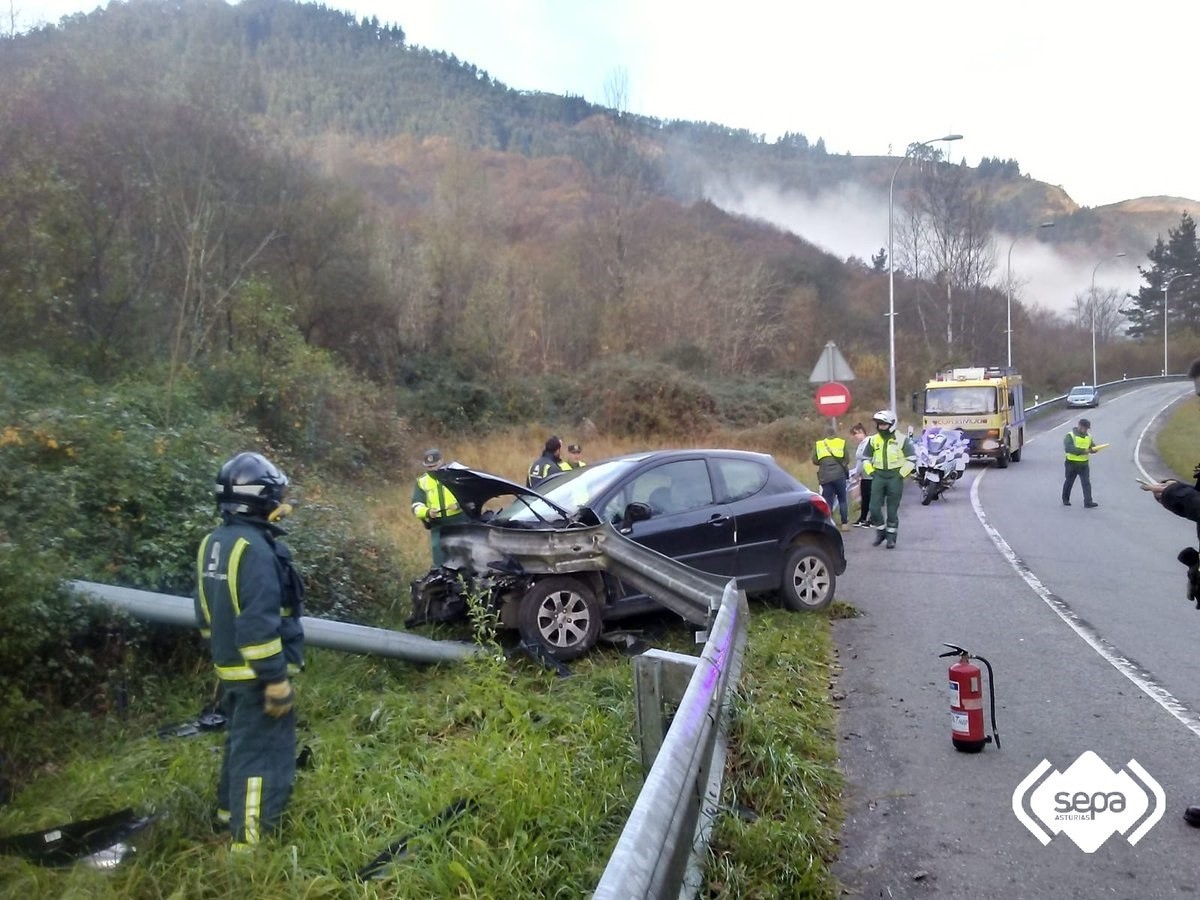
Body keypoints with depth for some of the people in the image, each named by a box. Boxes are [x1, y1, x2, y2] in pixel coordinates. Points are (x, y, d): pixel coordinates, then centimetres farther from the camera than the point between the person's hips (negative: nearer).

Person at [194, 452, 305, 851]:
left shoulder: (212, 543, 7)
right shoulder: (255, 548, -24)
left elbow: (206, 612, 16)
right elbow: (259, 622, -27)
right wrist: (276, 678, -22)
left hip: (230, 667, 10)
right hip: (258, 672, -10)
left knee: (240, 740, 25)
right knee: (264, 753, 0)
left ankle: (231, 811, 42)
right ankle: (251, 841, 7)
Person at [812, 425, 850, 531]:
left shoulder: (818, 444, 9)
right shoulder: (842, 442, 7)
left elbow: (814, 461, 6)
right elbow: (847, 460, 3)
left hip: (825, 477, 1)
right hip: (839, 475, -1)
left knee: (828, 502, 6)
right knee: (842, 500, 11)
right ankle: (845, 524, 8)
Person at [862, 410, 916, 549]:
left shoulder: (902, 440, -5)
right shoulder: (873, 440, 6)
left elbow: (912, 459, -3)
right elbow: (866, 459, 17)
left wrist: (901, 475, -8)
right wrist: (871, 472, 4)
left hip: (895, 476, -3)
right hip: (878, 476, 3)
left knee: (892, 510, 2)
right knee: (874, 508, -4)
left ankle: (891, 537, 13)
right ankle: (881, 531, 18)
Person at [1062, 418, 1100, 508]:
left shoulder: (1088, 436, 8)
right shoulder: (1070, 436, -11)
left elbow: (1093, 446, 13)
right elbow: (1068, 448, -25)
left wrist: (1093, 449, -13)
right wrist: (1083, 451, -30)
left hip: (1084, 463, 4)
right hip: (1072, 463, -4)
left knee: (1086, 483, -5)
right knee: (1069, 482, 10)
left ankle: (1088, 502, -8)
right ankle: (1065, 500, 26)